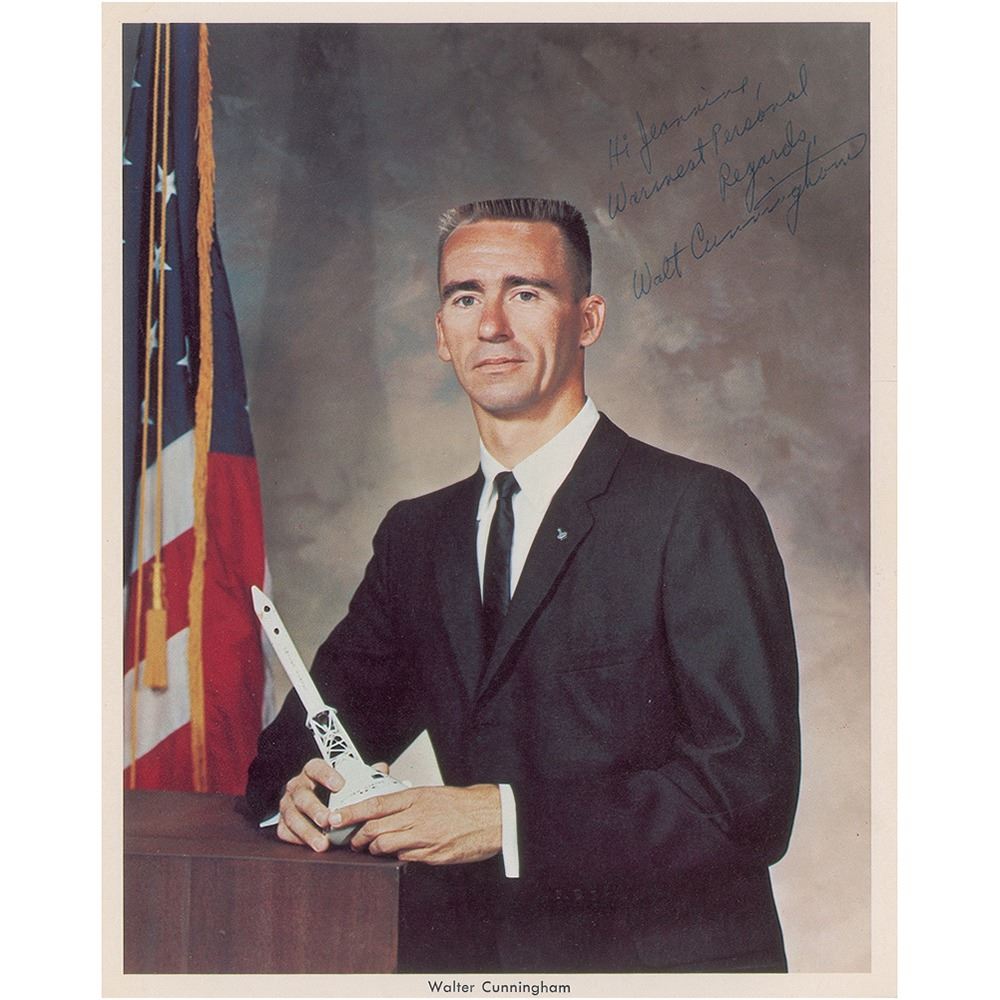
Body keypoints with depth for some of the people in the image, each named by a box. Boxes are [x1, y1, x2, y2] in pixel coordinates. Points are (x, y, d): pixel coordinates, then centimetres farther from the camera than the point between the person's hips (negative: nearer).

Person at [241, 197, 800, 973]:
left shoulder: (700, 512, -7)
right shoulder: (415, 536, 11)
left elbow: (753, 794, -13)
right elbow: (318, 725, 17)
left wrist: (511, 821, -19)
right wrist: (300, 785, -5)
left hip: (660, 953, -4)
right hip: (468, 952, 4)